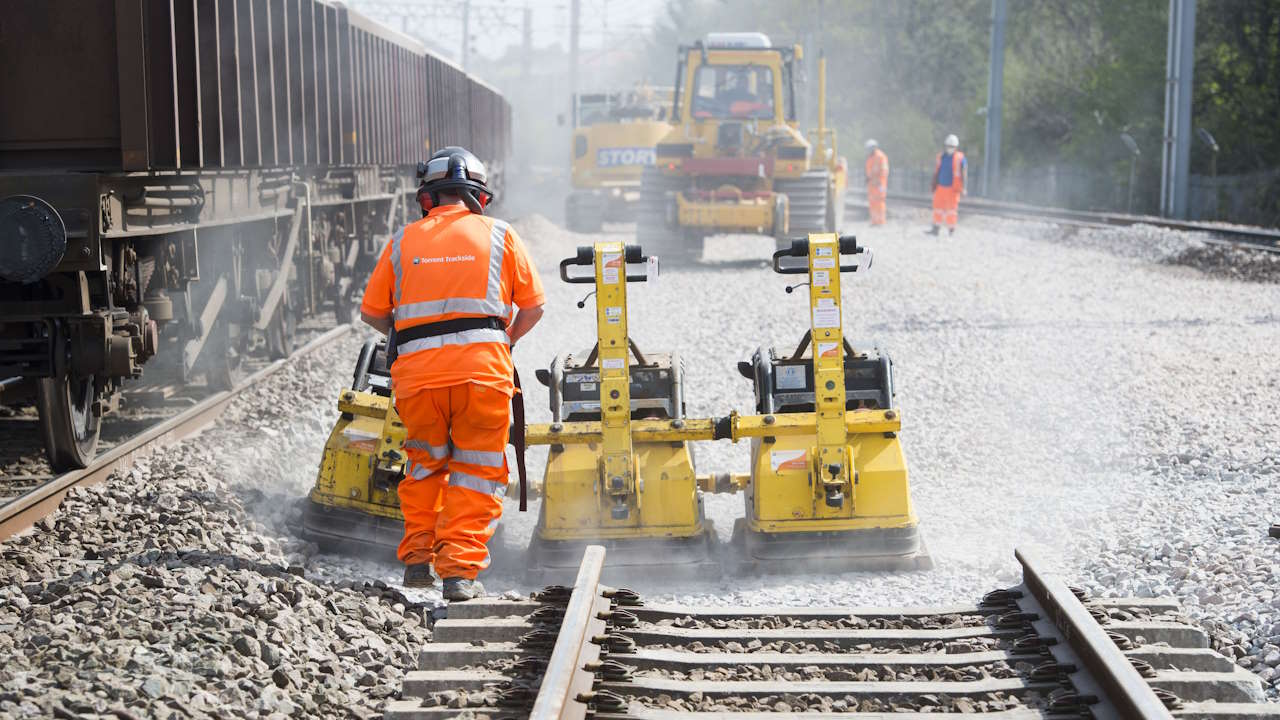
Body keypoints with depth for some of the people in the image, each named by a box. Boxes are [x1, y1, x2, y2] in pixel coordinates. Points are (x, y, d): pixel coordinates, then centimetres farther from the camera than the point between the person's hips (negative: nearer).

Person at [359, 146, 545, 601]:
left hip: (417, 374, 2)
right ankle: (460, 570, -2)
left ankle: (416, 558, 17)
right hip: (482, 369, -2)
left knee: (424, 466, 22)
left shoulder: (403, 242, 13)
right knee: (476, 473, 7)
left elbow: (372, 312, 16)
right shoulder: (499, 235, 10)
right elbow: (533, 307, 11)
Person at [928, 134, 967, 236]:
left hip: (952, 189, -5)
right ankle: (936, 229, 11)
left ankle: (952, 230, 6)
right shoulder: (940, 156, 8)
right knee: (938, 207, 5)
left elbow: (964, 174, -9)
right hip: (940, 188, 5)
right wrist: (934, 185, 17)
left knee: (951, 209, -2)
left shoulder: (960, 158, -7)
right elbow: (936, 172, 16)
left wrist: (963, 188, -16)